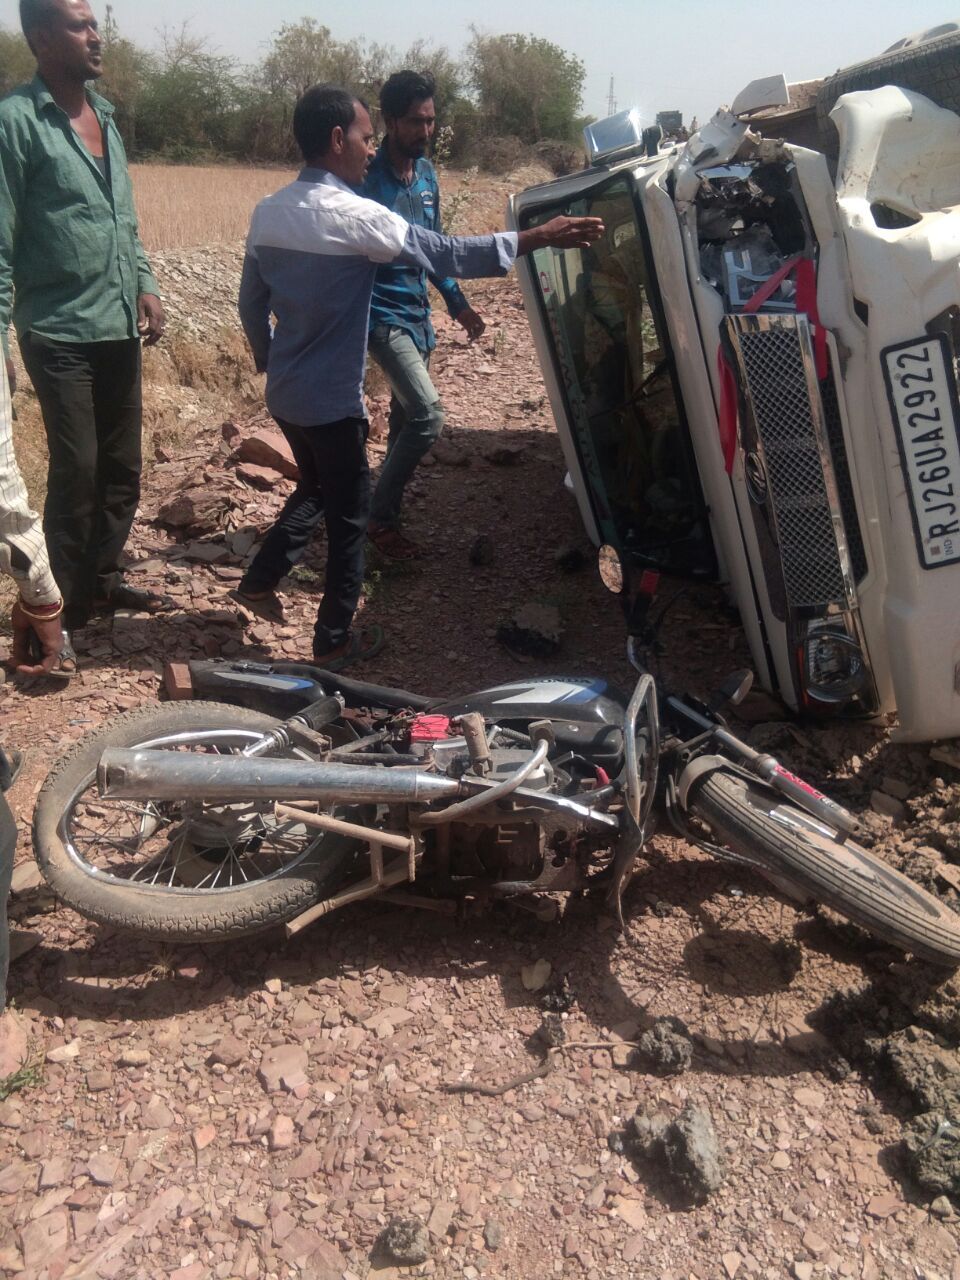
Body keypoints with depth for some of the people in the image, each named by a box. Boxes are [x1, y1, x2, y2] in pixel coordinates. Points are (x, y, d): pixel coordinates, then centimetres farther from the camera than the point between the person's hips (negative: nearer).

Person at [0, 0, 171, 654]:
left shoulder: (105, 114, 13)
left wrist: (145, 284, 8)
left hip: (120, 327, 7)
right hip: (59, 333, -7)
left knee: (122, 469, 12)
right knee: (77, 473, -1)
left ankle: (104, 578, 29)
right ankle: (66, 606, 14)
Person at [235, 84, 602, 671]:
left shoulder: (268, 211, 4)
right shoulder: (355, 215, -18)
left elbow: (251, 303, 12)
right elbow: (445, 254, -20)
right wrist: (535, 238, -16)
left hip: (284, 392, 8)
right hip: (331, 400, -8)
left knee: (316, 488, 27)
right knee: (350, 512, 5)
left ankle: (260, 581, 29)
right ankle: (335, 640, 14)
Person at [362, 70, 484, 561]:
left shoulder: (427, 172, 8)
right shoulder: (368, 179, -15)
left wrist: (457, 303, 18)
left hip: (417, 316, 8)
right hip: (382, 315, -8)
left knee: (405, 418, 13)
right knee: (427, 414, -17)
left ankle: (387, 509, 28)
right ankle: (380, 517, -4)